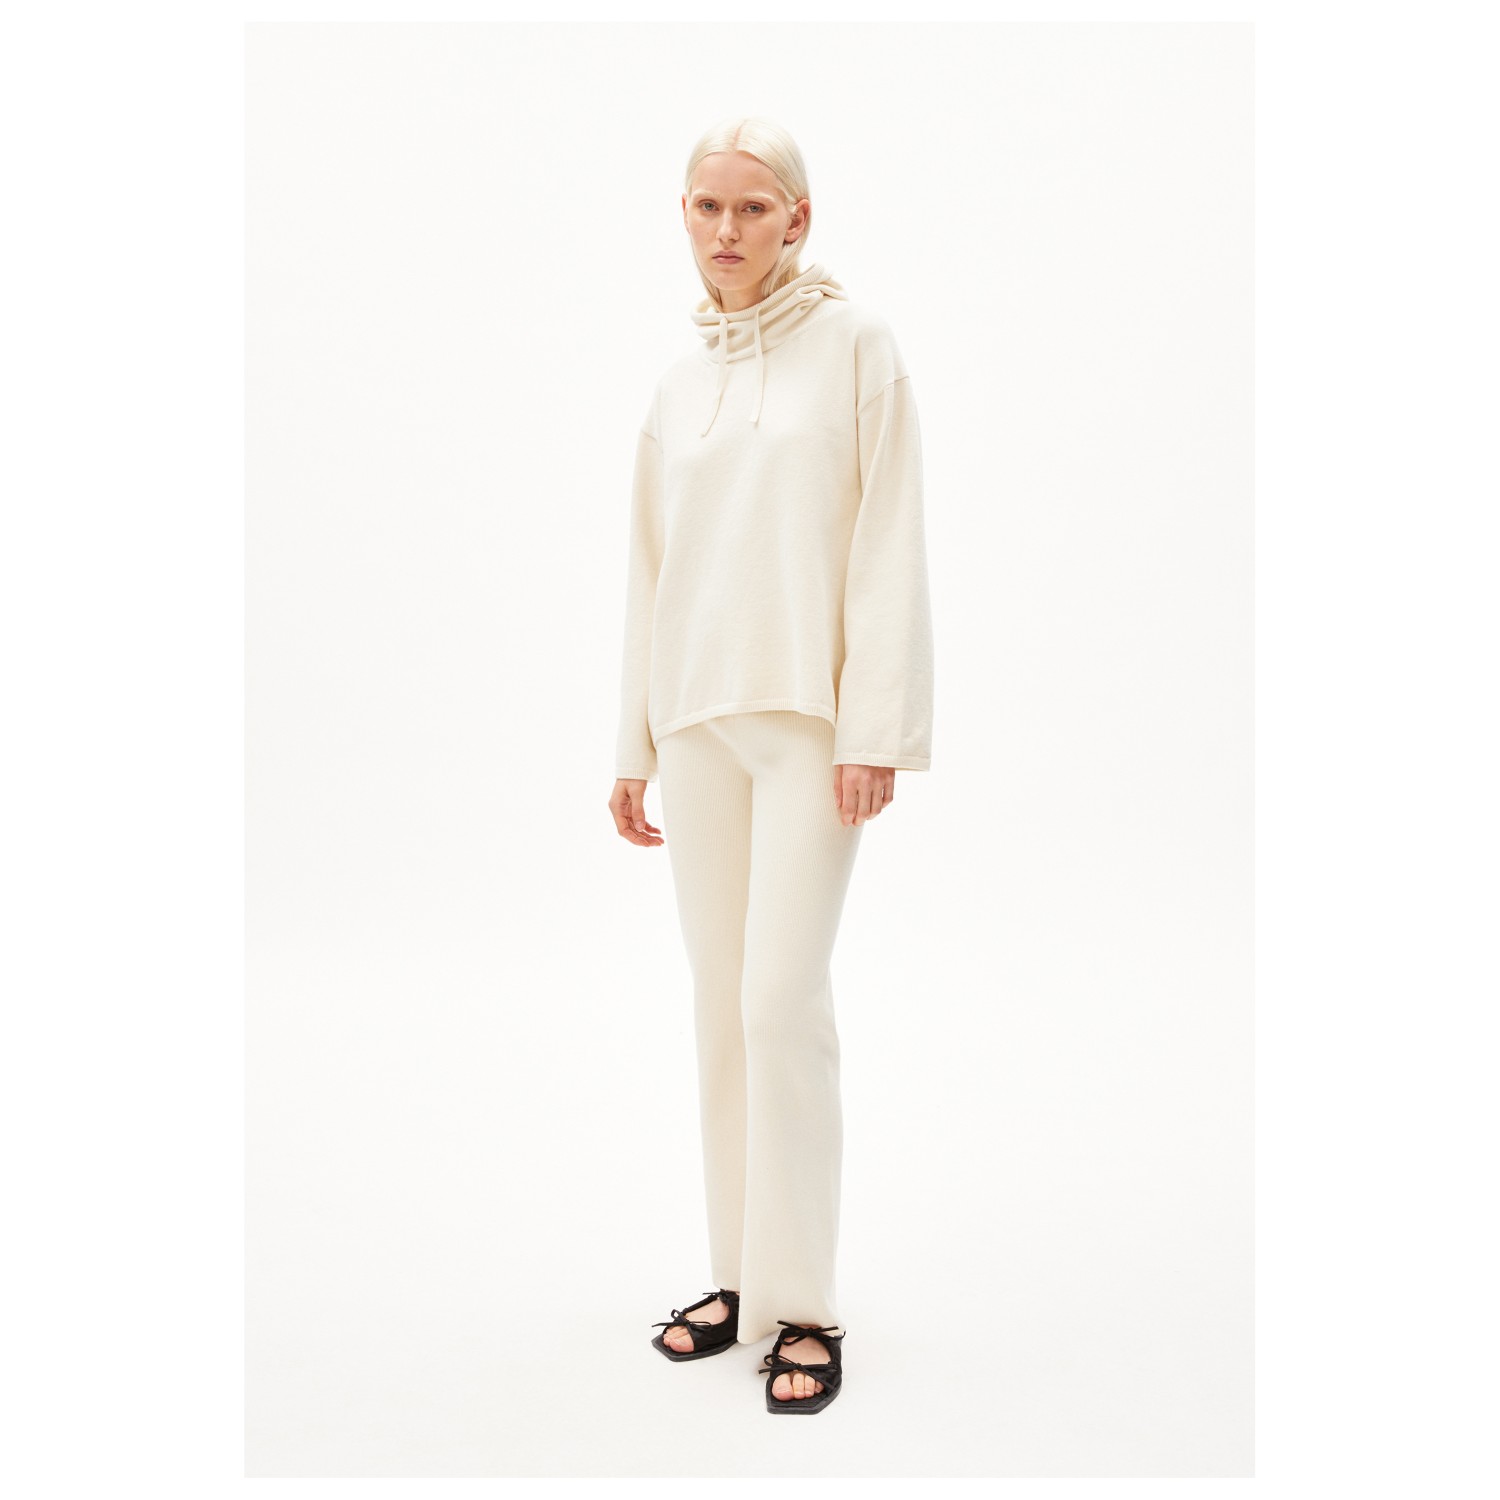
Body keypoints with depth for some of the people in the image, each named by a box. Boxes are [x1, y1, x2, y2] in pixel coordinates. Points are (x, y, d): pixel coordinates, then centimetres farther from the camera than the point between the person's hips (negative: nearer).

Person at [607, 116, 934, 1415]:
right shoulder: (679, 384, 16)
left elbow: (888, 541, -5)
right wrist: (636, 745, 16)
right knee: (722, 1005, 7)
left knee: (782, 998, -10)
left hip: (808, 714, -5)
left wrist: (875, 729, -12)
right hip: (698, 714, 5)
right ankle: (741, 1274, 18)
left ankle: (806, 1307, 1)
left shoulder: (853, 342, 2)